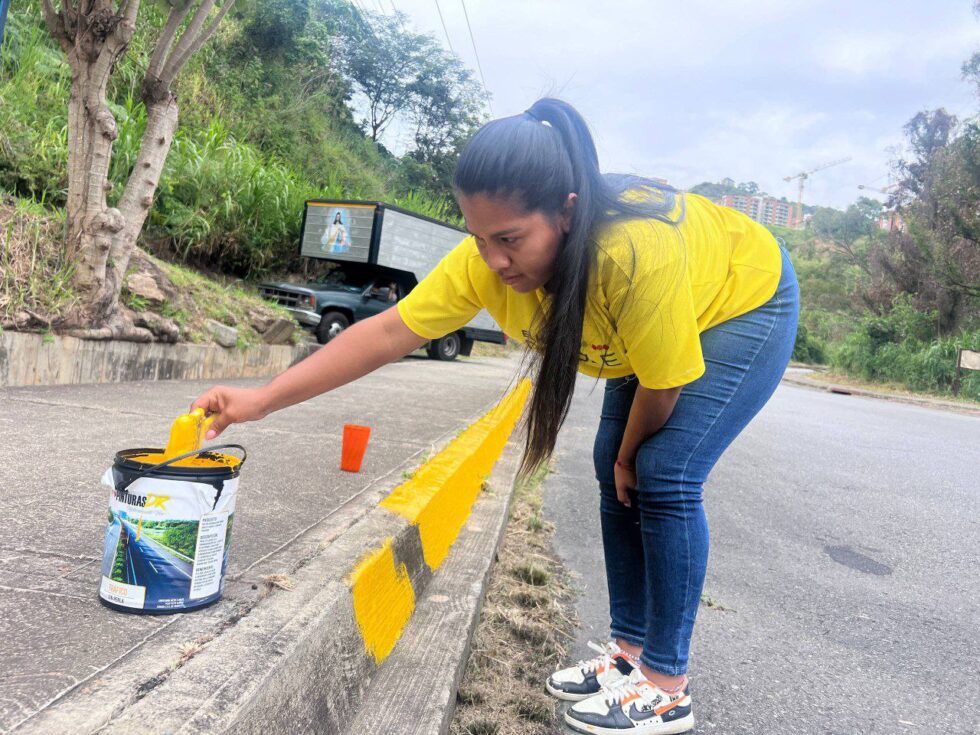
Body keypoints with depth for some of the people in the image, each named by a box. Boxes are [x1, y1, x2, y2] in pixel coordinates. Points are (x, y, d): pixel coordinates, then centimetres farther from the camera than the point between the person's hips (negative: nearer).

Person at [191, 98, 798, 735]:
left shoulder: (636, 251, -43)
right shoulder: (486, 260, -26)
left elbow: (662, 385, -28)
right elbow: (389, 332, -23)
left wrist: (630, 457, -9)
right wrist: (263, 400, -27)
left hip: (747, 301, -6)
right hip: (644, 329, 6)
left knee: (663, 477, -17)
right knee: (616, 475, 2)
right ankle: (630, 648, 16)